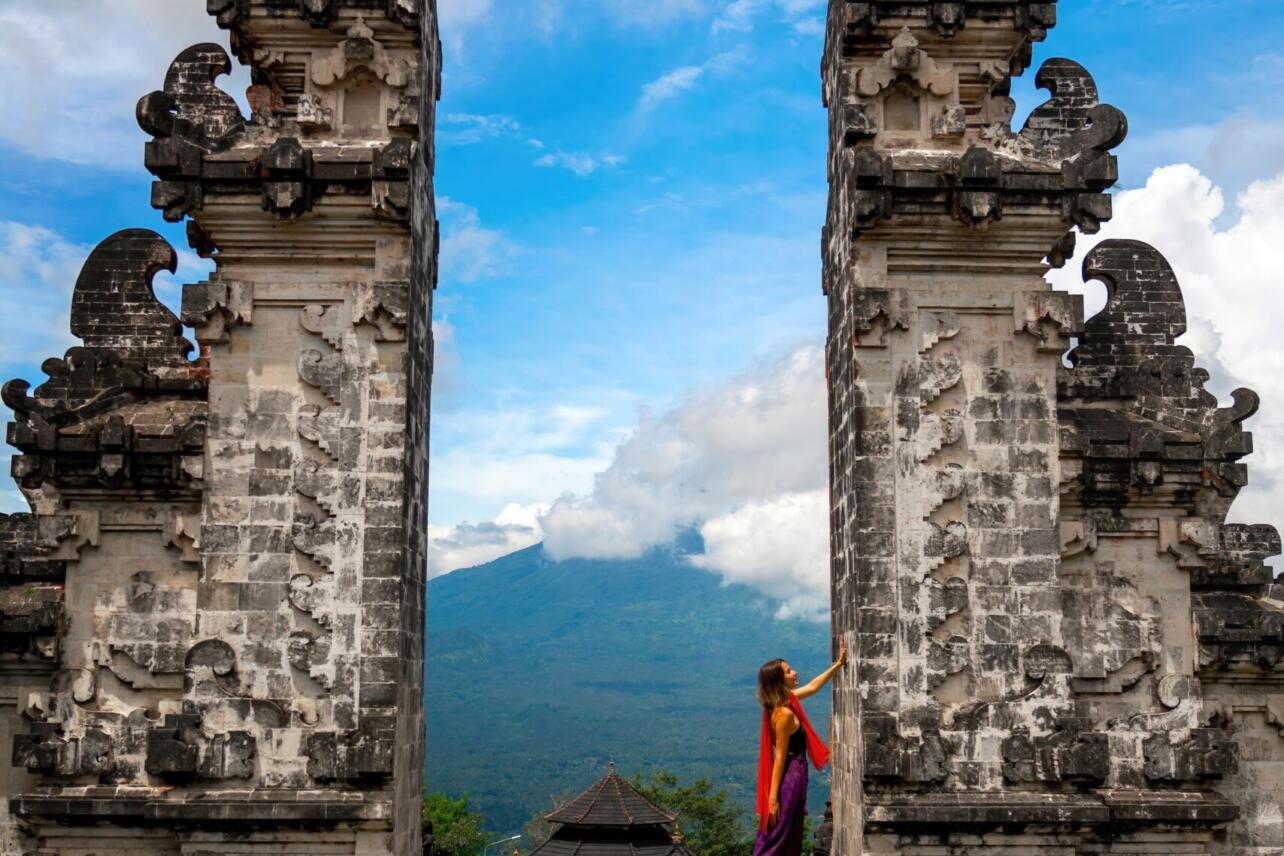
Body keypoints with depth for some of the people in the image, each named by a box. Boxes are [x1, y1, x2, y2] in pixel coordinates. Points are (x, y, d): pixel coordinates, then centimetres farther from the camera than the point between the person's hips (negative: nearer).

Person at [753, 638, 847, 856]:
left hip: (792, 775, 10)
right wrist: (772, 798, -20)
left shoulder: (786, 699, 6)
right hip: (790, 778, -10)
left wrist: (839, 663, 21)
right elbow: (780, 757, -21)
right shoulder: (785, 713, -21)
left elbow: (812, 687, 22)